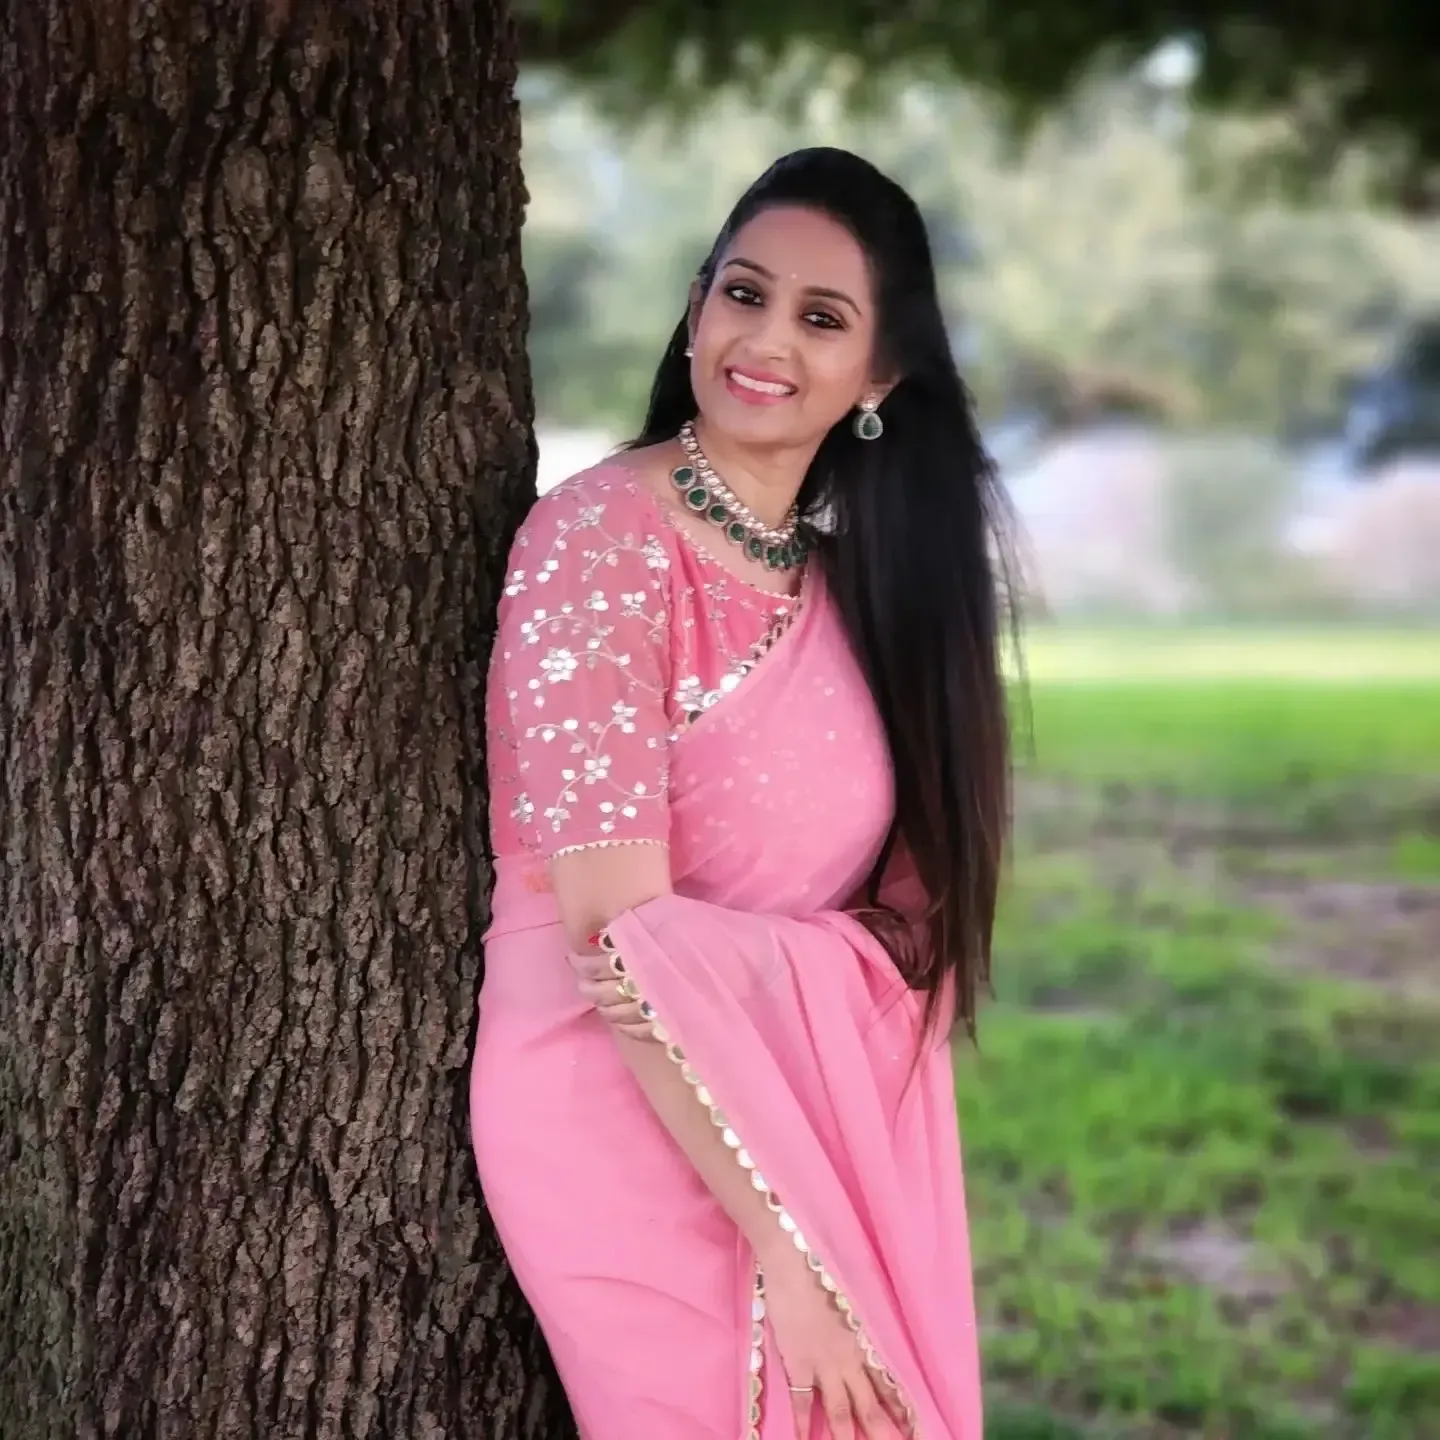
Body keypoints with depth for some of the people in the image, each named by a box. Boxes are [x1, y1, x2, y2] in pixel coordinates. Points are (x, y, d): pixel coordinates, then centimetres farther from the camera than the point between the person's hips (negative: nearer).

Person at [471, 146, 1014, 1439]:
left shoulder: (851, 572, 6)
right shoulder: (602, 535, -14)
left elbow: (891, 896, 4)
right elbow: (622, 937, -20)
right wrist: (783, 1246, -22)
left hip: (819, 1117, 6)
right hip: (625, 1120, -6)